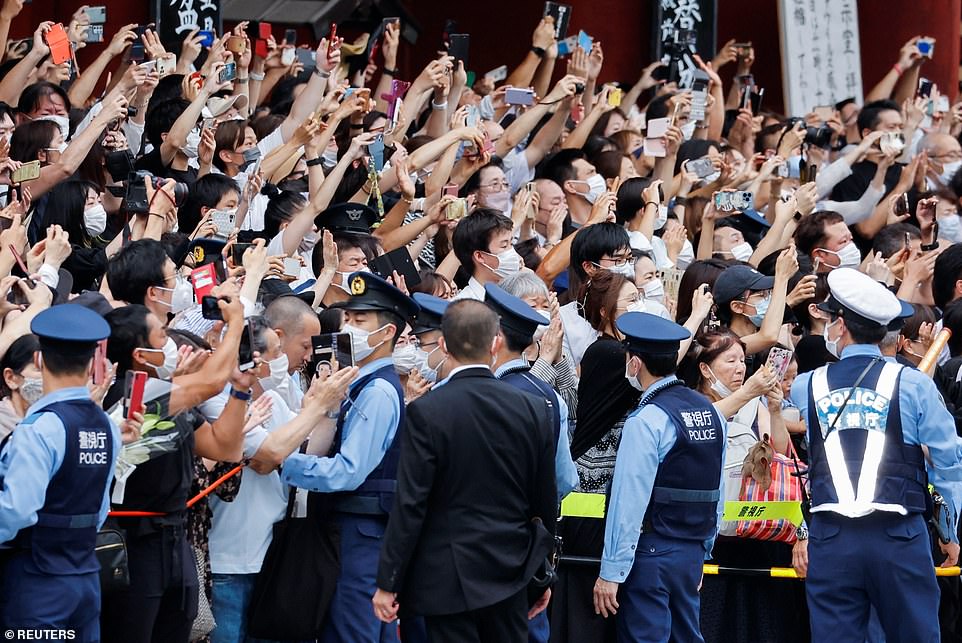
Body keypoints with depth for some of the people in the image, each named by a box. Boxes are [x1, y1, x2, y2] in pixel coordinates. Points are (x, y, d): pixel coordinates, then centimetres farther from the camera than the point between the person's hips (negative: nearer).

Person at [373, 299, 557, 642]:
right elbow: (545, 502, 6)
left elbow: (409, 505, -13)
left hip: (449, 576, -4)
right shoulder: (534, 409, -1)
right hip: (511, 575, 4)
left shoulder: (426, 411, -13)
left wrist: (388, 582, -6)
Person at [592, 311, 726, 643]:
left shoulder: (646, 422, -15)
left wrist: (611, 573, -15)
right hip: (693, 552, 7)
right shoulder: (709, 411, 8)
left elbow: (629, 503, -17)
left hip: (651, 553, -7)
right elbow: (716, 494, 12)